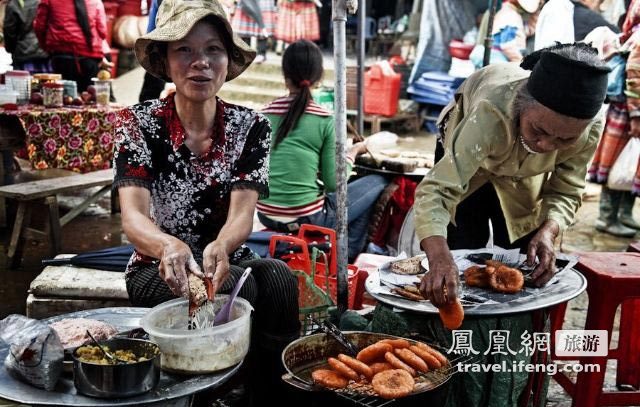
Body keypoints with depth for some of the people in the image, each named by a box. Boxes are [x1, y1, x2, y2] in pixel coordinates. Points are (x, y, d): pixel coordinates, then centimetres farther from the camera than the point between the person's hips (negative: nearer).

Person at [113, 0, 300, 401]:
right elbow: (133, 216, -20)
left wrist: (220, 248, -39)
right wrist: (170, 247, -44)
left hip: (229, 260, 2)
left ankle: (280, 386, -15)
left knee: (279, 278, -30)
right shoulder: (138, 124, -9)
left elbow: (242, 214, -14)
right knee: (235, 287, -31)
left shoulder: (251, 127, -4)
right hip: (158, 269, -2)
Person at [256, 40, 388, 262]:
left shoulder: (266, 114, 0)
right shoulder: (325, 119, -11)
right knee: (376, 182, 13)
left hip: (266, 215, 6)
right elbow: (333, 183, -8)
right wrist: (354, 151, 7)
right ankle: (347, 256, 19)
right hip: (307, 218, -6)